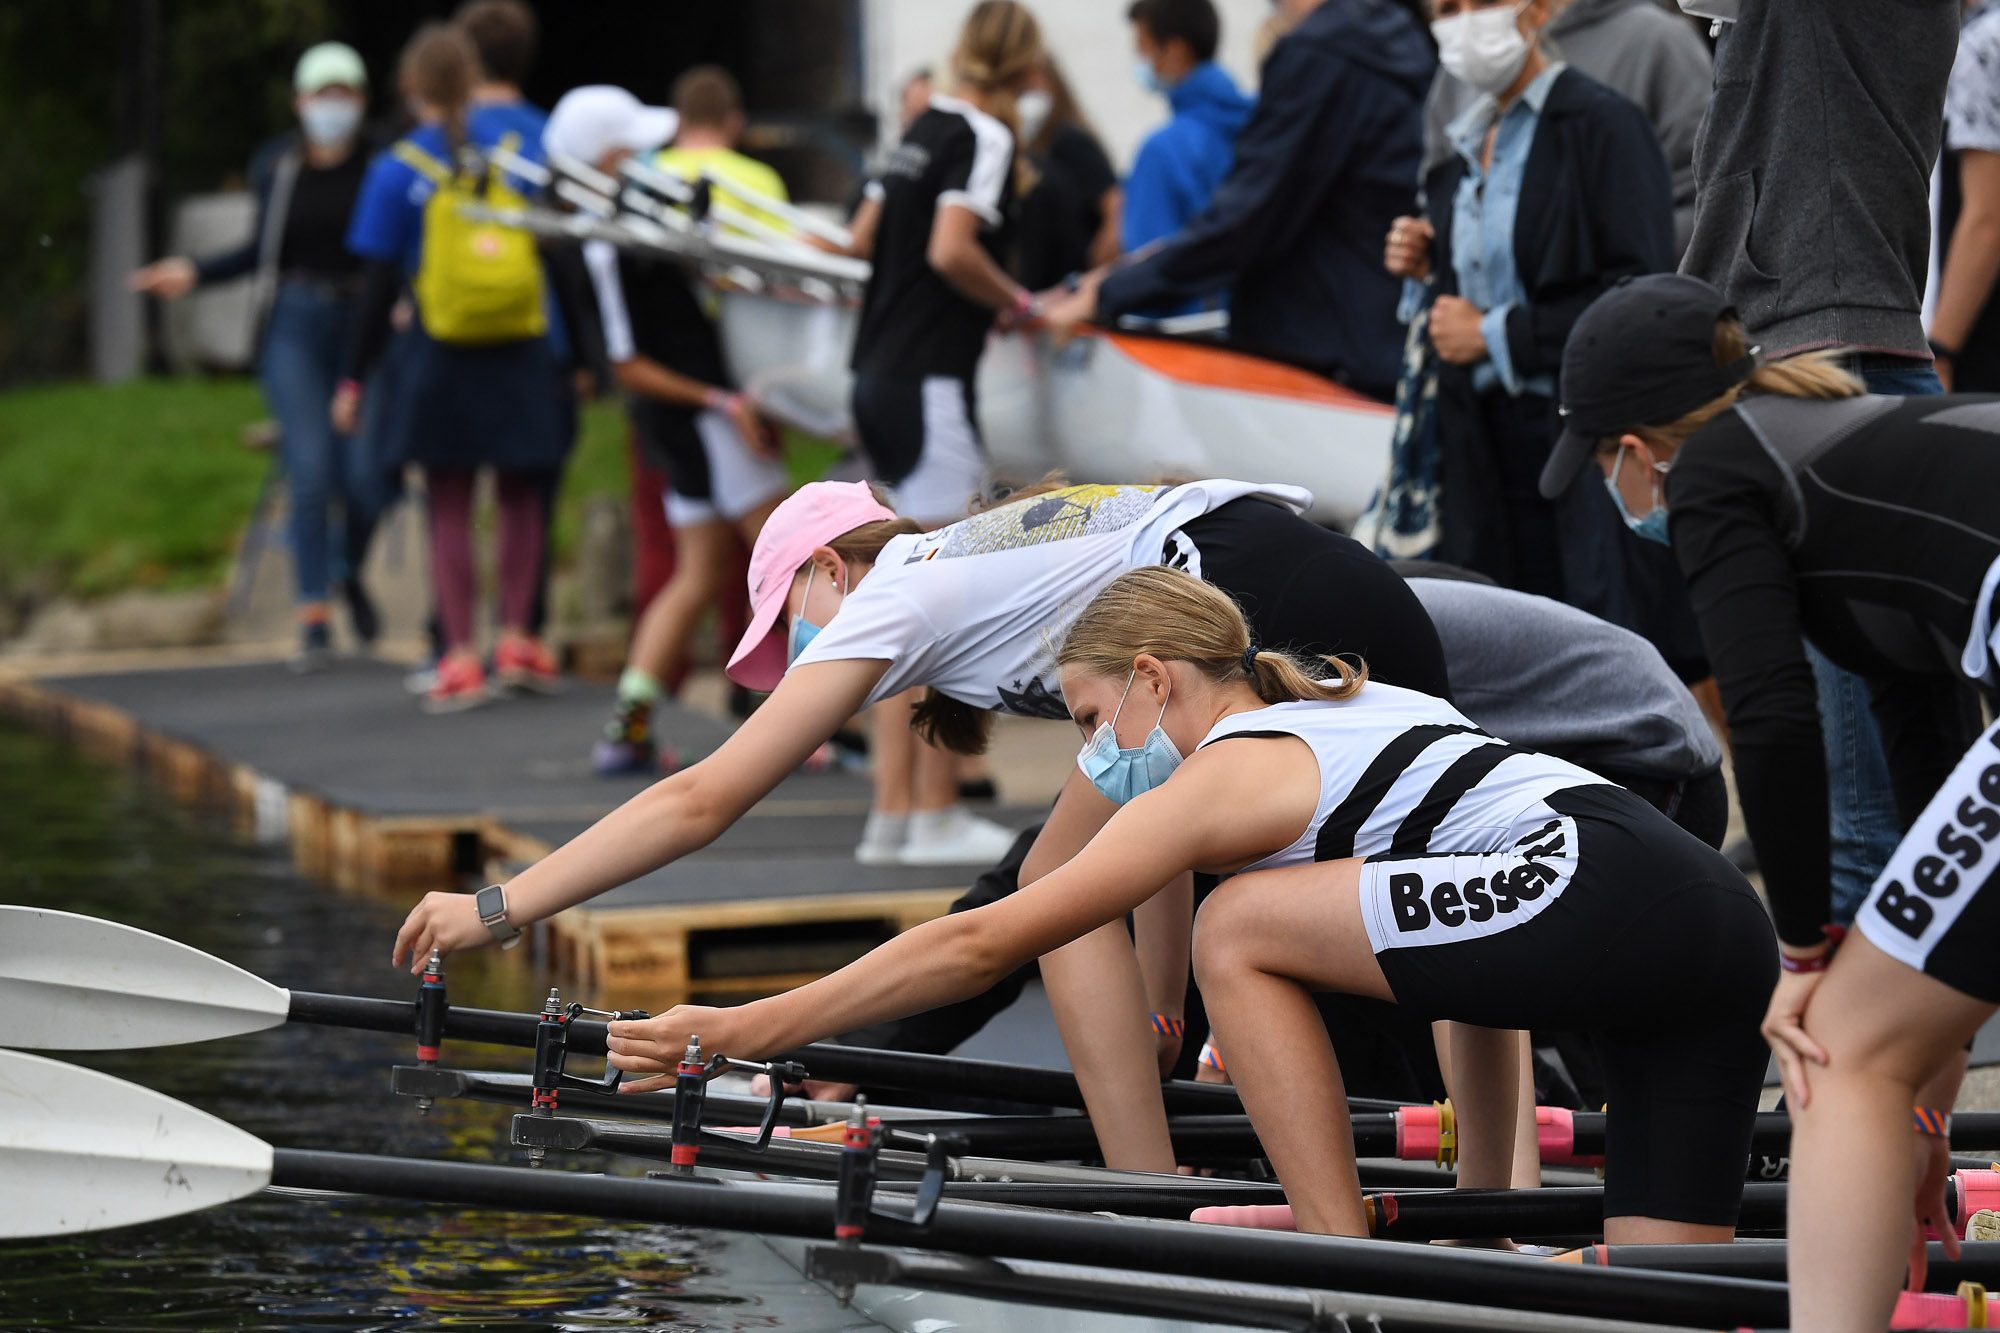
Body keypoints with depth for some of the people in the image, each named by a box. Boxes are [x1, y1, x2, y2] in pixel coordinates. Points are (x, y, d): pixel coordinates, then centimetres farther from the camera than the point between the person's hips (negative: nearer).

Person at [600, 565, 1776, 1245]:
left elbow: (983, 944, 5)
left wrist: (741, 1030, 9)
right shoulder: (1359, 708, 31)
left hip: (1607, 898, -9)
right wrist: (1483, 1212, 40)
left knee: (1239, 933, 1)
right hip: (1727, 922, 9)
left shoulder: (1224, 775, 5)